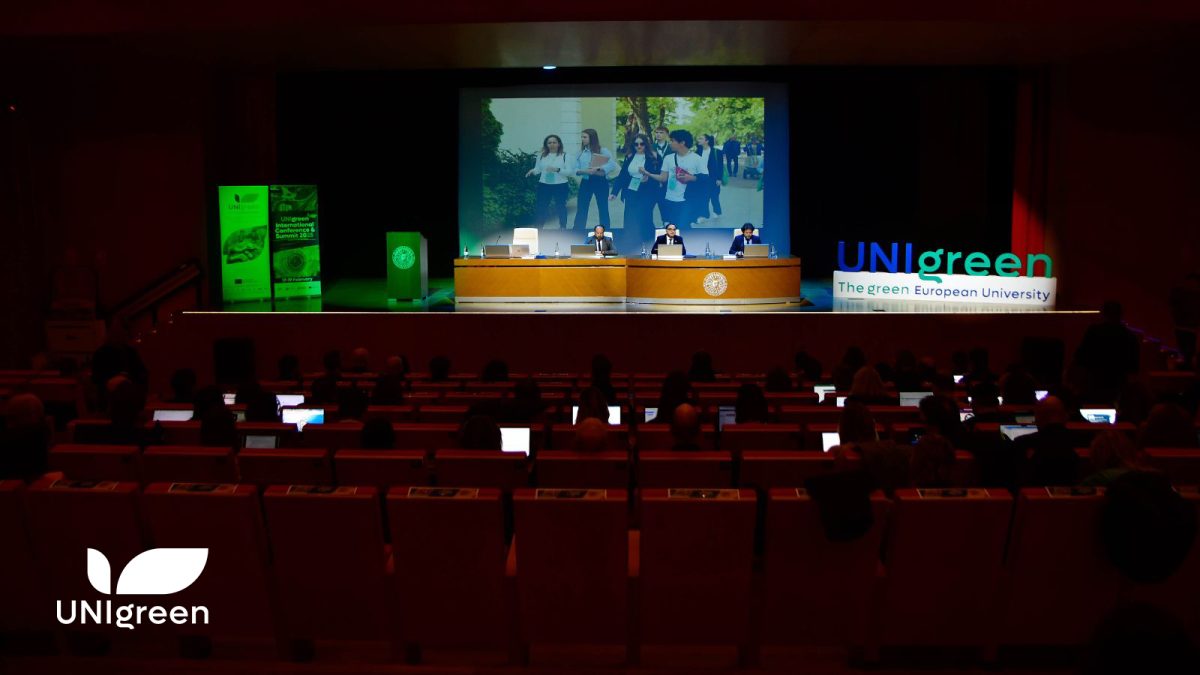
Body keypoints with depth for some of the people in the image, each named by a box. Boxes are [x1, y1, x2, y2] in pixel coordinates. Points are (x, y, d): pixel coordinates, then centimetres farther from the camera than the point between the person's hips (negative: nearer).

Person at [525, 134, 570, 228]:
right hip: (544, 185, 2)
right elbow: (538, 169, 9)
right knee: (540, 208, 3)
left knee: (561, 208, 10)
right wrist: (533, 171, -14)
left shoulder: (564, 155, -2)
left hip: (560, 186, -2)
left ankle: (563, 228, 24)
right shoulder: (541, 155, 6)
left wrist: (557, 169, -26)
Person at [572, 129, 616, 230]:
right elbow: (576, 170, 2)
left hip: (600, 182, -3)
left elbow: (613, 165, -18)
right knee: (581, 209, 2)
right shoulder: (581, 152, 8)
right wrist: (585, 171, -19)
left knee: (603, 209, 6)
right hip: (585, 182, 3)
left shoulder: (602, 151, -5)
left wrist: (598, 169, -28)